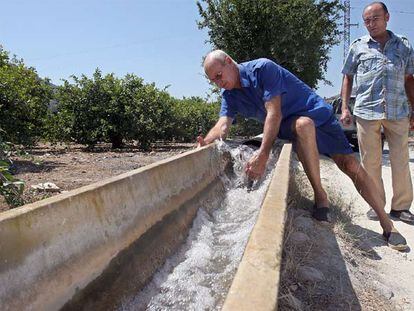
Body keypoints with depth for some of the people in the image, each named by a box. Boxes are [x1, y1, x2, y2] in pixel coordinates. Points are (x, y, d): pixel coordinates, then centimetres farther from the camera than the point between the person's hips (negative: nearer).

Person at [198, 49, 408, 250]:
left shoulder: (262, 68, -23)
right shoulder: (229, 95, -2)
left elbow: (274, 113, -32)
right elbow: (223, 124, -18)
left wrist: (262, 155, -43)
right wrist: (205, 143, -40)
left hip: (315, 111, -3)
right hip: (286, 127, 3)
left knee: (349, 163, -12)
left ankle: (387, 225, 2)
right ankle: (320, 196, -24)